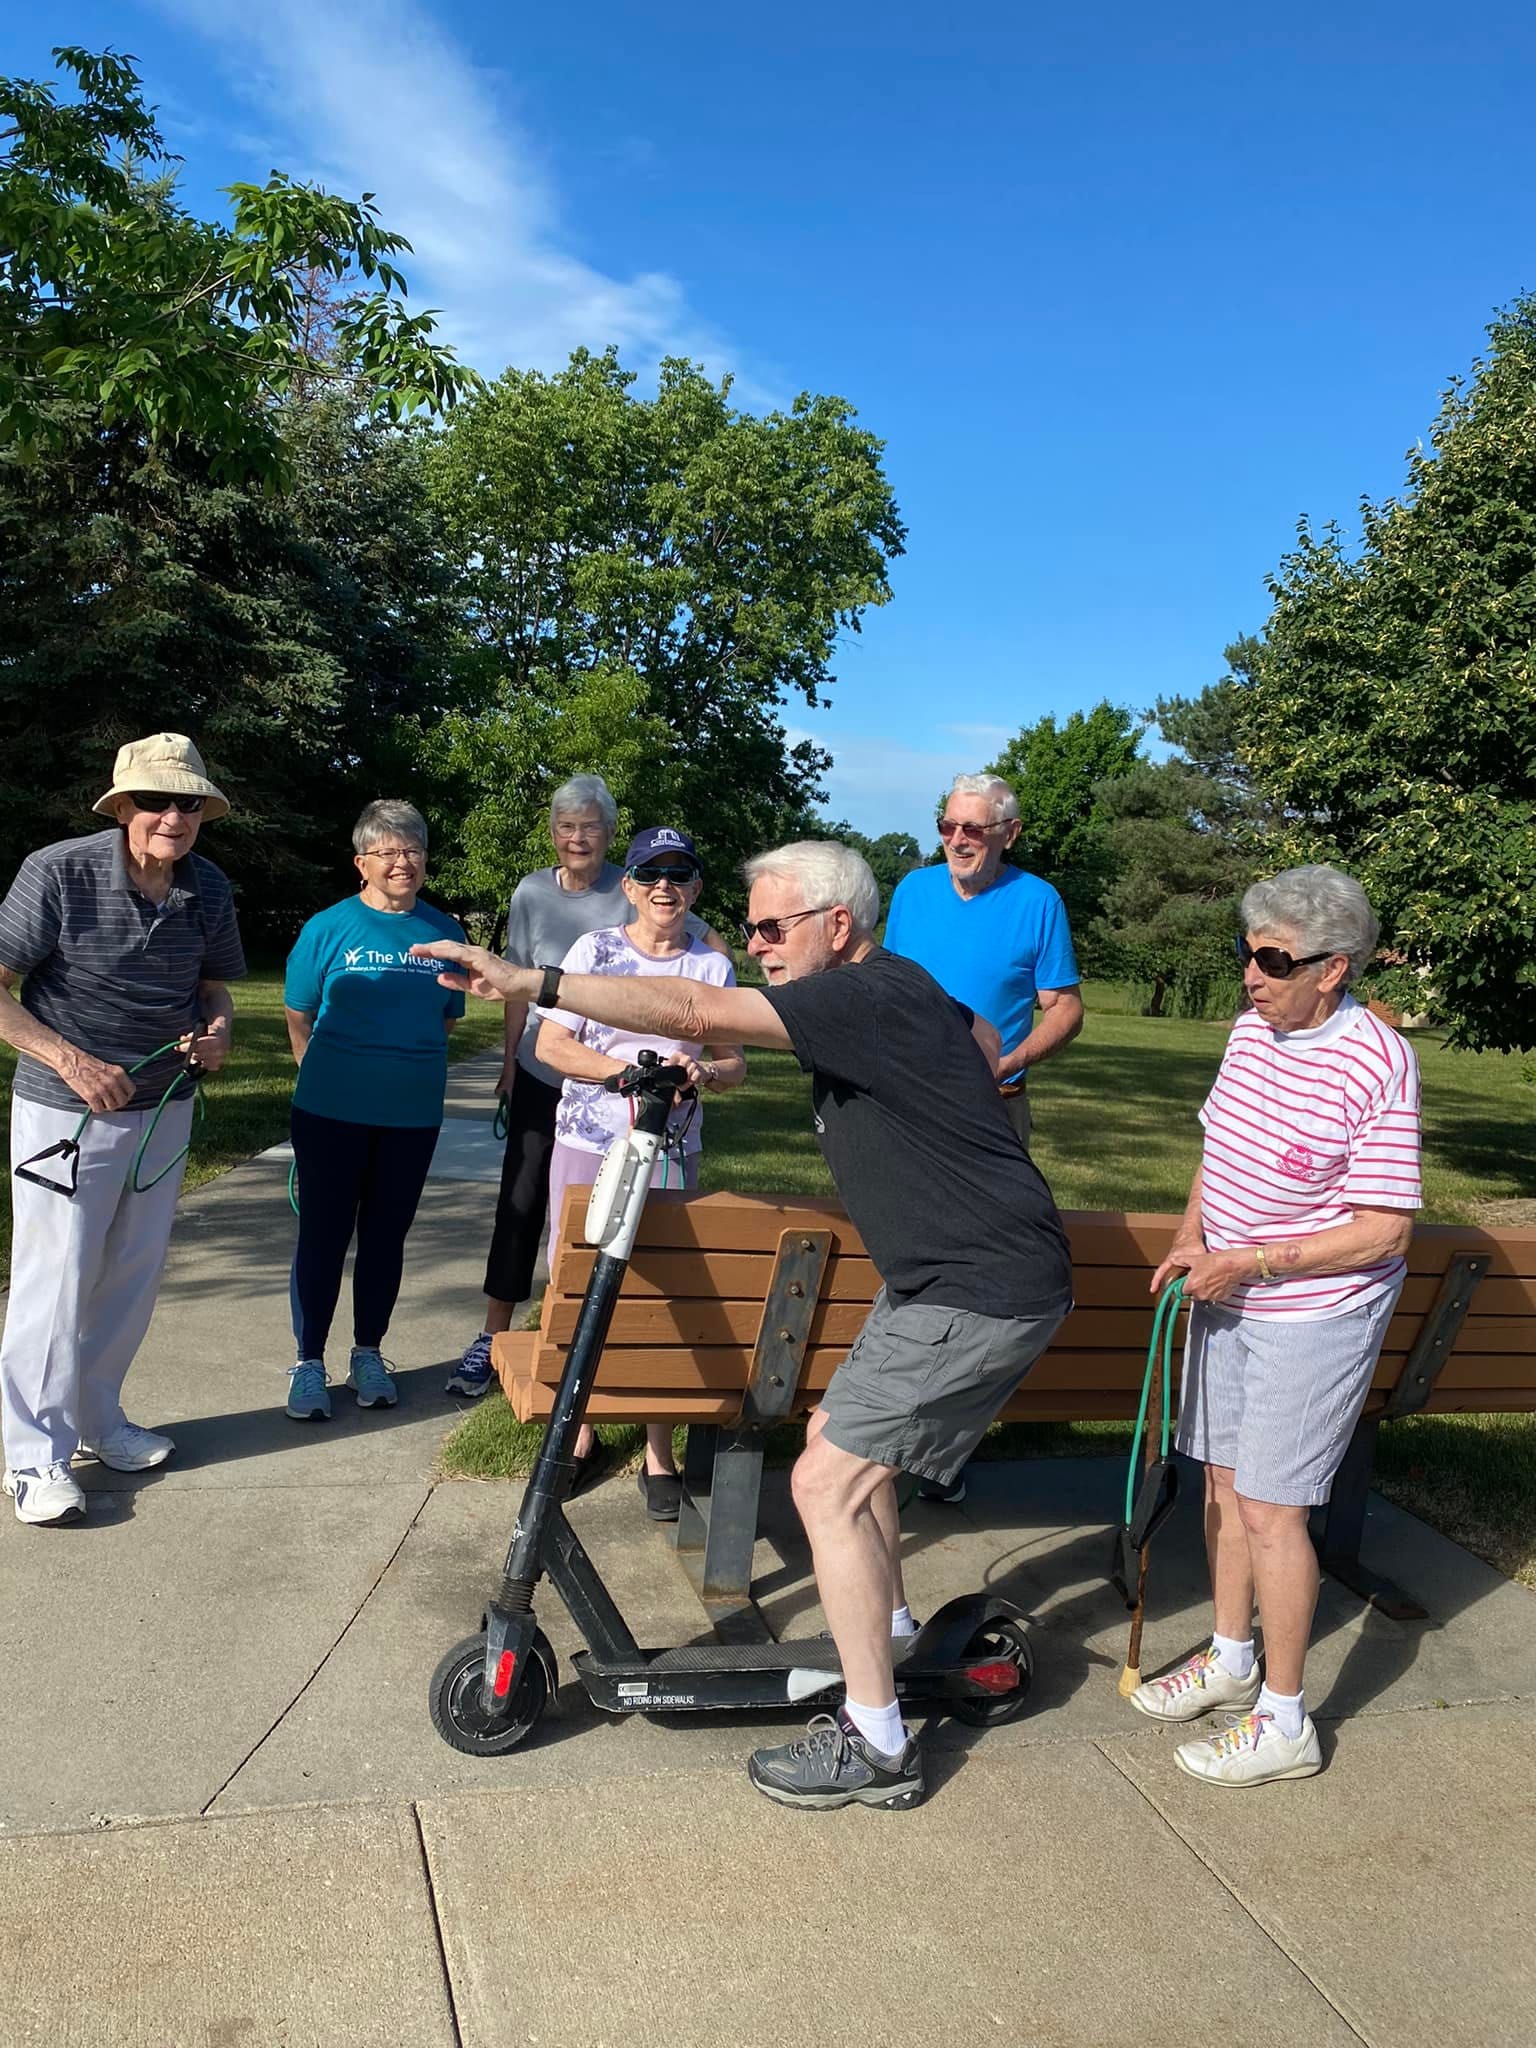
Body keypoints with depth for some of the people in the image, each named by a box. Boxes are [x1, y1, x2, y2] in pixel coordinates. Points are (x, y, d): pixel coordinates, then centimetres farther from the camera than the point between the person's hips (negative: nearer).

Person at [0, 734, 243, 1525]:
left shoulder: (209, 888, -3)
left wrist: (217, 1028, -10)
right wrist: (72, 1062, -25)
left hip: (163, 1108, 6)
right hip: (65, 1111, -5)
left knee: (133, 1276, 15)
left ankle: (94, 1418, 33)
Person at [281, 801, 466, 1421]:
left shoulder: (444, 933, 3)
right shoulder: (328, 928, -5)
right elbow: (299, 1018, 2)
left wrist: (407, 1068, 8)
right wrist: (332, 1074, 5)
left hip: (413, 1115, 3)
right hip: (330, 1113, -2)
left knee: (386, 1237, 12)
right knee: (323, 1236, 4)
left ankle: (368, 1354, 27)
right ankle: (309, 1362, 16)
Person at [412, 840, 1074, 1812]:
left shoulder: (872, 997, -20)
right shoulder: (905, 993, 10)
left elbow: (693, 1011, -30)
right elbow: (986, 1034, 30)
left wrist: (528, 981, -31)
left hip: (984, 1292, -11)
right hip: (942, 1275, 11)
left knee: (827, 1479, -8)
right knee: (841, 1437, 21)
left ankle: (877, 1745, 4)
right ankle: (890, 1633, 39)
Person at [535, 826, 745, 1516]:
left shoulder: (713, 965, 4)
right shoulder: (594, 949, 1)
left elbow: (734, 1064, 8)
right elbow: (550, 1044, -3)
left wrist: (700, 1071, -15)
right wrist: (627, 1070, -15)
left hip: (670, 1153, 0)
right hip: (586, 1146, 0)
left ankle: (659, 1454, 11)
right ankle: (584, 1436, 24)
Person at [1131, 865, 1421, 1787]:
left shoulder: (1378, 1065, -22)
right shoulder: (1251, 1029, 0)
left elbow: (1384, 1231, -21)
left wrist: (1249, 1262, -22)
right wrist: (1192, 1234, -1)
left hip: (1318, 1315, -7)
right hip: (1231, 1297, 7)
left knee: (1270, 1509, -1)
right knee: (1225, 1480, 17)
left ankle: (1285, 1721, 17)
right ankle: (1231, 1659, 37)